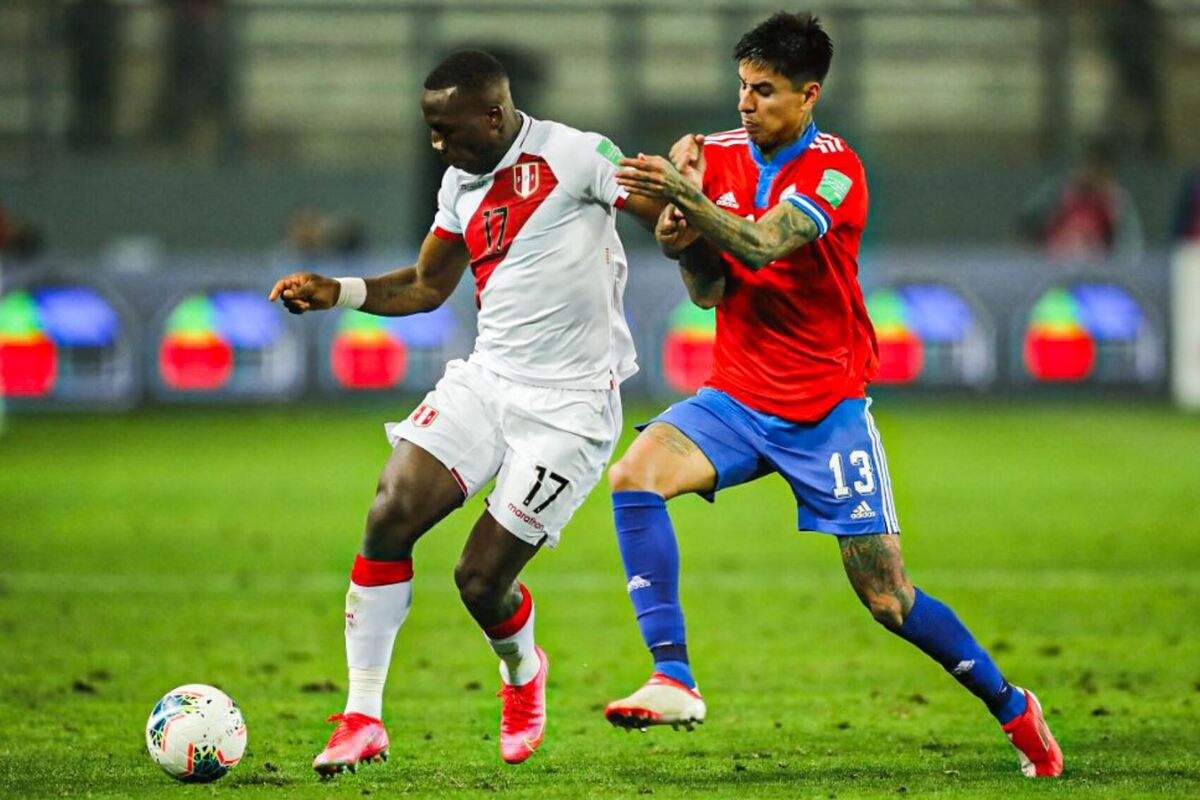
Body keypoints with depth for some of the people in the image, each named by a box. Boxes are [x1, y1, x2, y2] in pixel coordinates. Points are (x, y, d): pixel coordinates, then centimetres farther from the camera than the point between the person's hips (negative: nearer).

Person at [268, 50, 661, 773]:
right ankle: (362, 720, -6)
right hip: (486, 381, 6)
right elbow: (427, 287, 24)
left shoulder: (575, 156, -12)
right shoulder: (462, 183, 10)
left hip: (569, 407, -6)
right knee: (389, 517, -14)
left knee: (481, 578, -7)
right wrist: (335, 293, 10)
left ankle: (524, 673, 30)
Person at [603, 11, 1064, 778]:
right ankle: (673, 680, -26)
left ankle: (1011, 706, 20)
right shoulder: (717, 155, 2)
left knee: (888, 598, -3)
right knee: (635, 474, -25)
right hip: (737, 397, 4)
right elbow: (711, 291, 0)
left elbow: (760, 247, -31)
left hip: (826, 411, -4)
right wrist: (684, 240, -21)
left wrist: (690, 198, -47)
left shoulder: (834, 170, -14)